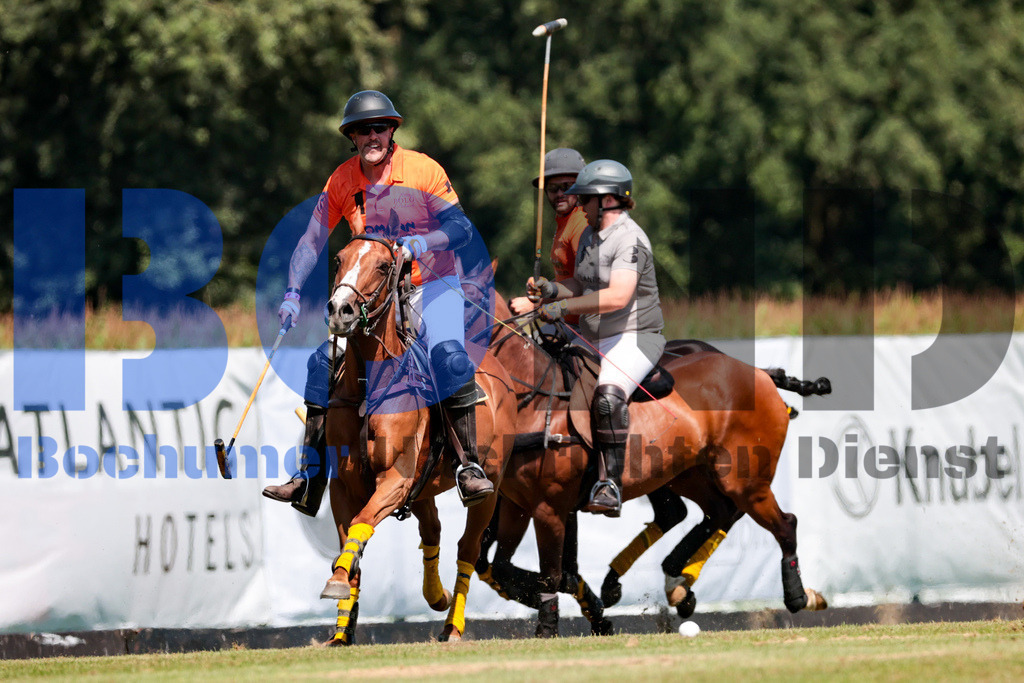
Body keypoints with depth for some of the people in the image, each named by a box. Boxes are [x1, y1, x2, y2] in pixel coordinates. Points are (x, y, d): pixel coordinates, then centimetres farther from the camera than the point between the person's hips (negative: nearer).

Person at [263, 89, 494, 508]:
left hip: (432, 284, -3)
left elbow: (461, 228, -15)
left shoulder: (423, 170, -11)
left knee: (449, 359, -28)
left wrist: (421, 243, -34)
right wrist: (292, 293, -13)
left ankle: (469, 466, -21)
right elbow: (312, 240, 0)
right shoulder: (342, 181, -2)